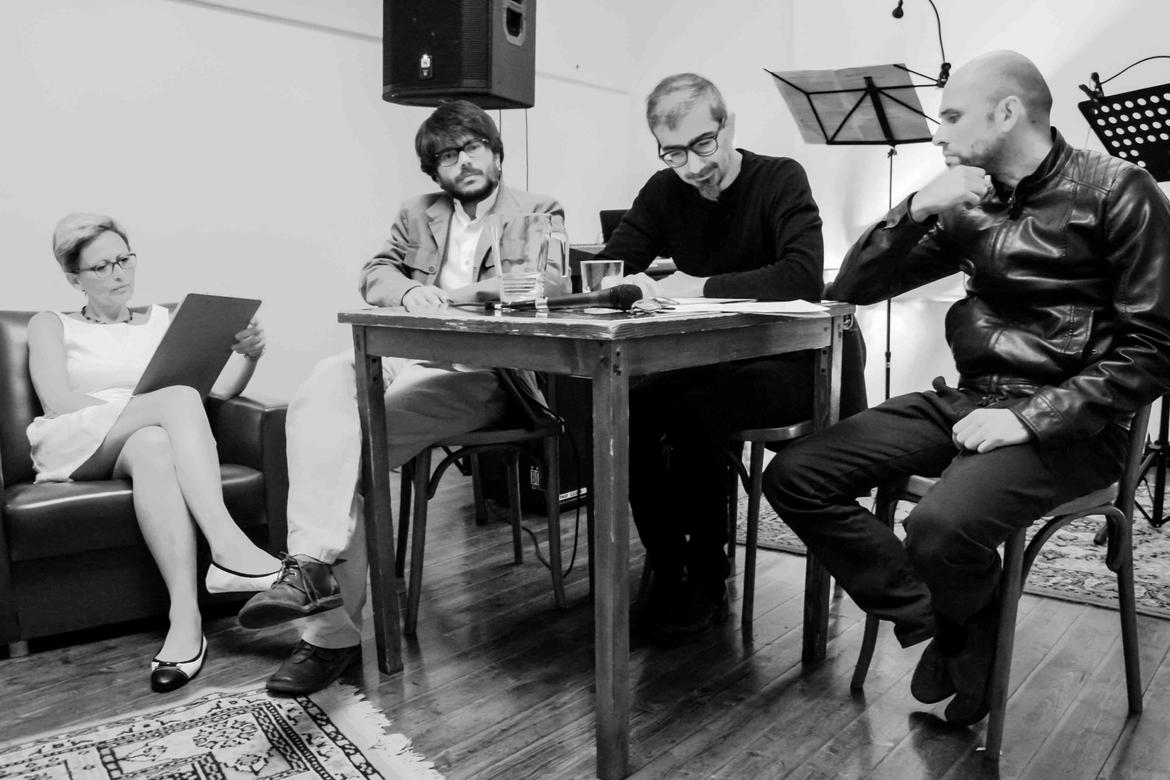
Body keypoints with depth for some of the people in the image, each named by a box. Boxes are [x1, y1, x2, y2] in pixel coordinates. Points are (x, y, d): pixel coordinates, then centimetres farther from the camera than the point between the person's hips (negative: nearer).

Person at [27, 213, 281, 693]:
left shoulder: (162, 320, 22)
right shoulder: (51, 325, 16)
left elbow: (217, 389, 10)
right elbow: (59, 402, -2)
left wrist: (247, 356, -11)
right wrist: (148, 401, -16)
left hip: (155, 435, 2)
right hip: (75, 447, -1)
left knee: (153, 445, -38)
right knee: (178, 398, -32)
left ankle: (186, 619, -50)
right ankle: (229, 546, -48)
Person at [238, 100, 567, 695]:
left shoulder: (539, 212, 13)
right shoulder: (417, 214, 27)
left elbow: (551, 279, -5)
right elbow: (374, 275, 19)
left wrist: (451, 293, -14)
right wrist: (409, 291, -6)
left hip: (479, 372, -4)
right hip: (403, 357, 5)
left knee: (355, 436, -28)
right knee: (323, 389, -29)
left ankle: (332, 631, -24)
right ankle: (315, 563, -36)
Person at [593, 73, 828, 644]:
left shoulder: (780, 179, -8)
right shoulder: (664, 191, 7)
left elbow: (805, 276, -25)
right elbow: (603, 269, 2)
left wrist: (702, 287, -29)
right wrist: (627, 284, -22)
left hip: (785, 364, -5)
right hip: (709, 362, 5)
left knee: (690, 413, -30)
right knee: (627, 409, -22)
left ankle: (707, 582, -9)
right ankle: (667, 573, -5)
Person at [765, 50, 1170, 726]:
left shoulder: (1115, 190, -4)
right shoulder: (970, 205, 12)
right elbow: (851, 288, 9)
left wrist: (1032, 418, -19)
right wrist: (916, 210, -6)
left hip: (1065, 422, -5)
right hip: (968, 400, 6)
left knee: (941, 528, -34)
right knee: (794, 477, -9)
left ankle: (968, 634, 2)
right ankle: (937, 620, -2)